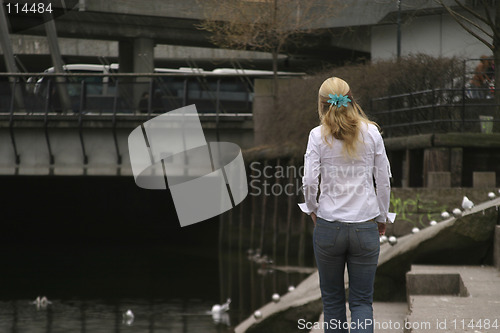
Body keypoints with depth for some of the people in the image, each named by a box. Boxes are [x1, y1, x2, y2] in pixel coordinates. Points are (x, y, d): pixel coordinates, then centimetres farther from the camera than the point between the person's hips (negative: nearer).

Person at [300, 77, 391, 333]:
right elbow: (384, 181, 2)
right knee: (362, 300, 4)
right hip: (365, 227, 1)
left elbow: (309, 182, -11)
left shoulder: (318, 135, -5)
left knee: (332, 299, 14)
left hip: (328, 226, -1)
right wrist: (382, 218, 15)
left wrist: (312, 208, 8)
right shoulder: (371, 132, -1)